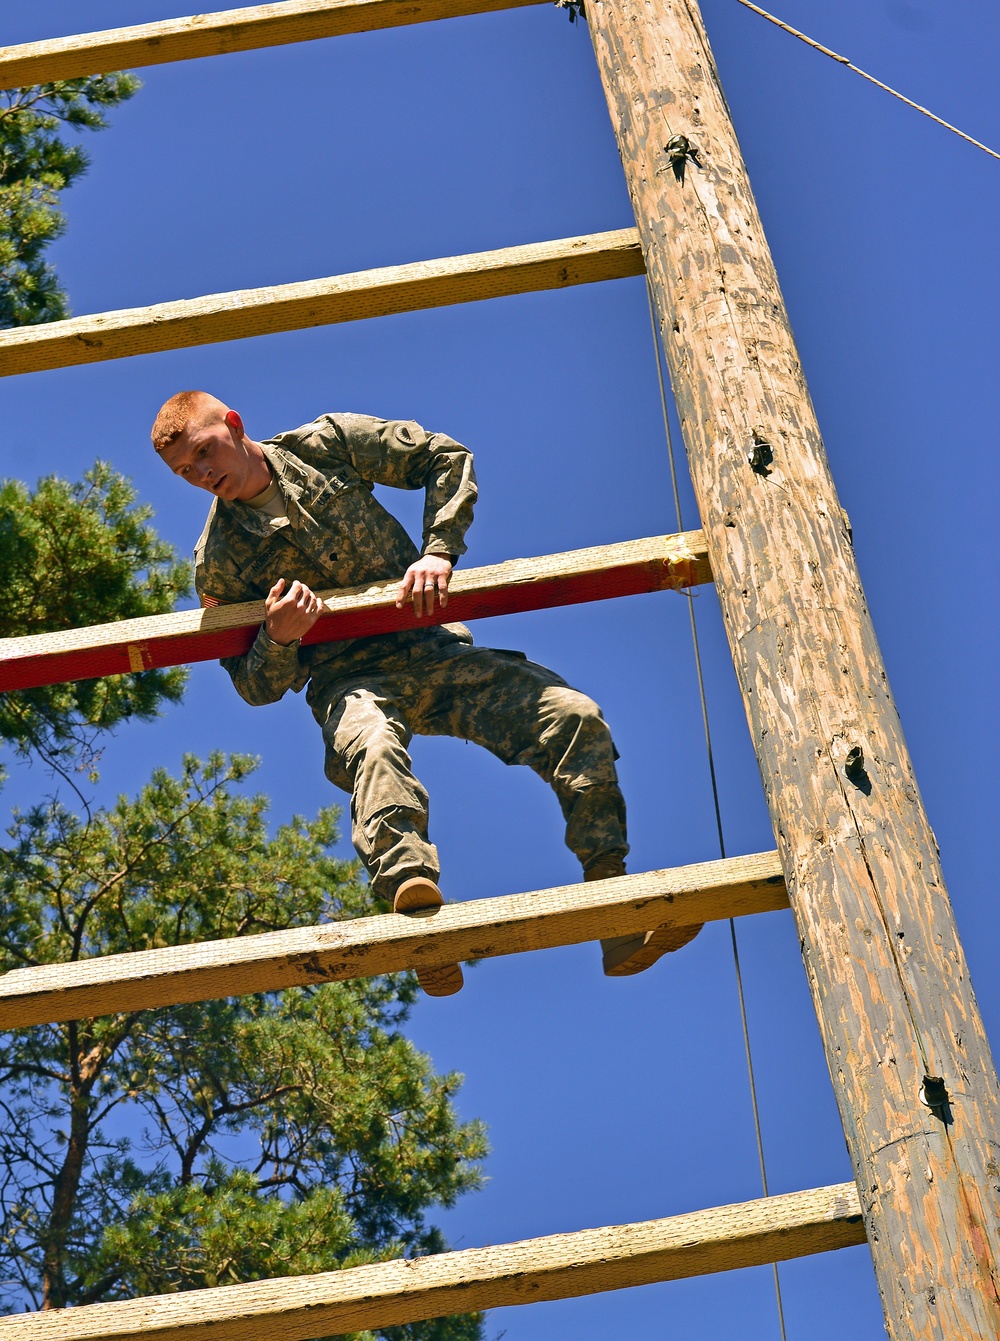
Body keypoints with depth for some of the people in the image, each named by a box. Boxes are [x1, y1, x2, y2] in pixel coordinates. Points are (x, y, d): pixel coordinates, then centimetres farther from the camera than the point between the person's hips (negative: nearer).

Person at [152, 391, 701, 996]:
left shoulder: (326, 444, 4)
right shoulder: (218, 560, 4)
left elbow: (447, 457, 6)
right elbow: (258, 688, 6)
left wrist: (439, 551, -8)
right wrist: (279, 637, -17)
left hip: (433, 649, 2)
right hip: (349, 679, -2)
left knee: (576, 717, -19)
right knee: (373, 749, -40)